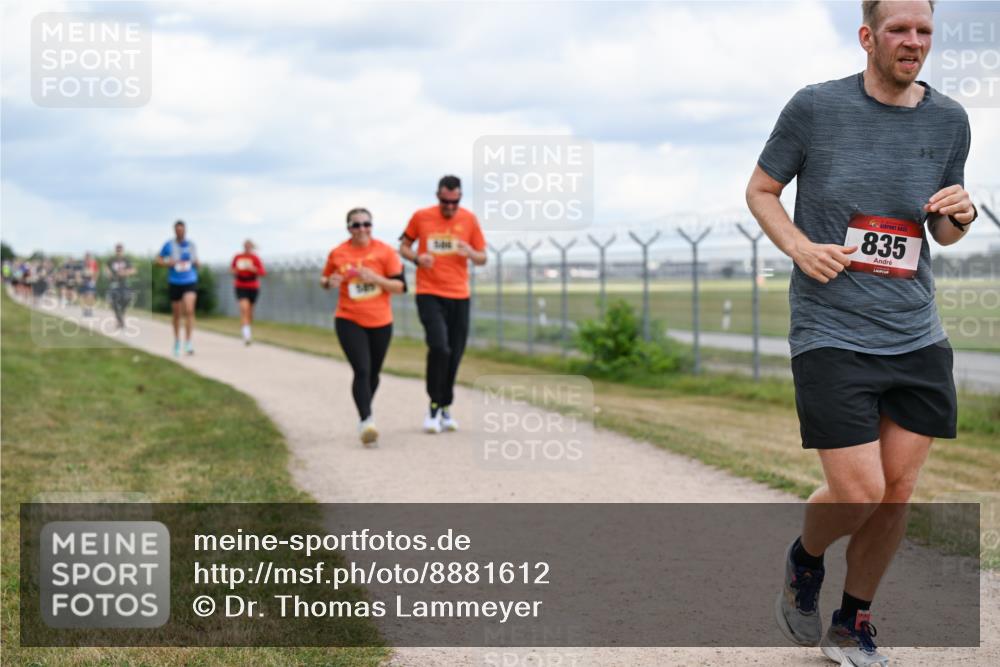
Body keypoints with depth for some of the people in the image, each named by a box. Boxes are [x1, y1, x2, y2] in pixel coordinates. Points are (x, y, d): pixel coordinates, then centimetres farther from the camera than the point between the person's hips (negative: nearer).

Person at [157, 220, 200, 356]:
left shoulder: (191, 245, 6)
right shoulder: (169, 245, -1)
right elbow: (158, 260, 6)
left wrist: (196, 263, -6)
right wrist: (168, 263, -13)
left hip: (190, 282, 0)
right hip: (175, 283, 0)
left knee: (189, 310, -19)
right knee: (177, 314, 9)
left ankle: (188, 342, -17)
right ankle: (177, 342, 28)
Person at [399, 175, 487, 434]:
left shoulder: (469, 219, 3)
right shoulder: (421, 217, 0)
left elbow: (482, 258, 9)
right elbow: (404, 246, 12)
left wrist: (471, 253, -15)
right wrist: (417, 258, -10)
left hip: (459, 296, 3)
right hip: (429, 294, -3)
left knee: (454, 355, 6)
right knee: (439, 348, -18)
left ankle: (445, 408, 22)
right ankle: (434, 406, -4)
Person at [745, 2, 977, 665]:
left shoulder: (948, 119, 6)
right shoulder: (815, 107, -4)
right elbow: (760, 191, 7)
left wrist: (957, 217, -6)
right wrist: (800, 246, -11)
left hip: (917, 336, 4)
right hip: (831, 332, -4)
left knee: (897, 489, 5)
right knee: (858, 492, -9)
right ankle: (804, 564, 26)